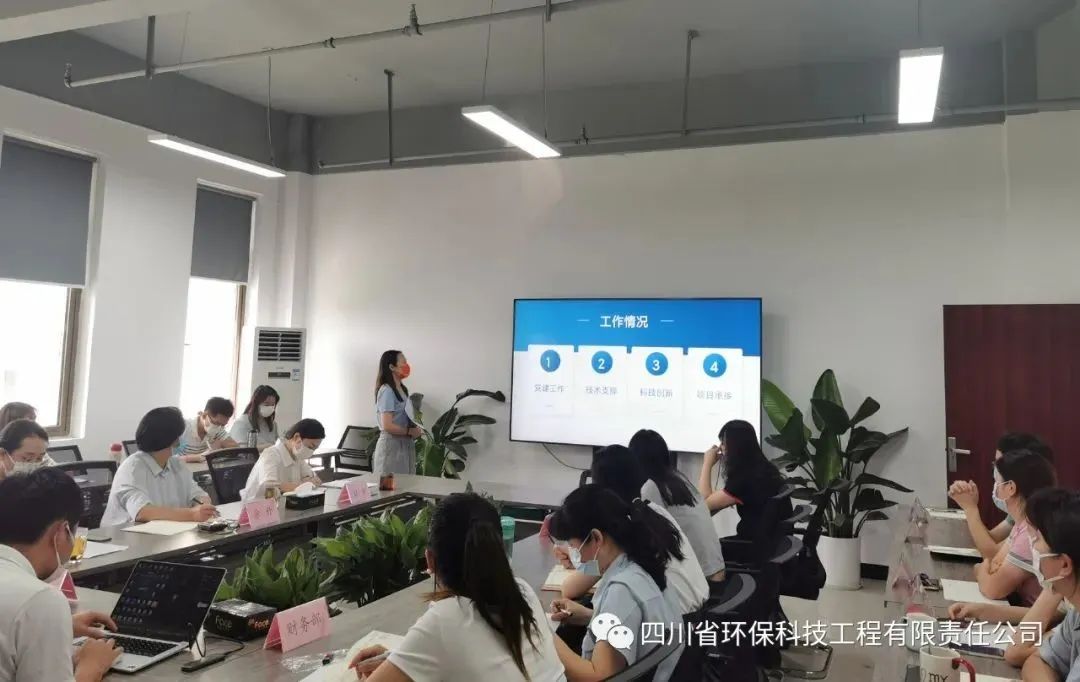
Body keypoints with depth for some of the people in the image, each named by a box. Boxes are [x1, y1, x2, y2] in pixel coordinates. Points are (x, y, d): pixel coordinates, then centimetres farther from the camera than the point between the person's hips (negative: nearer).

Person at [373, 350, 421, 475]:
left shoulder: (402, 390, 12)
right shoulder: (387, 391, -13)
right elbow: (387, 426, -19)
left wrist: (416, 429, 1)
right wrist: (410, 431, -10)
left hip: (405, 445, 8)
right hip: (392, 445, -8)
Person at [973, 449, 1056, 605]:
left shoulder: (1034, 532, -26)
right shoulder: (1024, 522, 3)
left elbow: (991, 589, -22)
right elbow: (996, 562, 8)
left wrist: (982, 569, -4)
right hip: (1021, 604, 7)